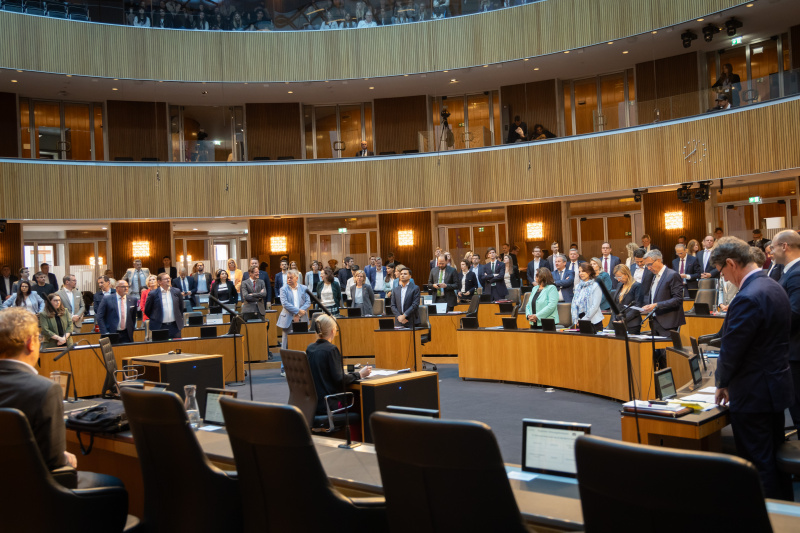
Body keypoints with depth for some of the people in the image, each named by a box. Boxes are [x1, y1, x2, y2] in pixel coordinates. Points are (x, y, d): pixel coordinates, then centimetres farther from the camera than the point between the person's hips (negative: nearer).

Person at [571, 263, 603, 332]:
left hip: (593, 322, -5)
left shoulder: (595, 286, -5)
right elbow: (574, 303, 9)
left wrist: (584, 320, -12)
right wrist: (576, 319, -2)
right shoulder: (578, 286, 12)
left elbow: (595, 306, -11)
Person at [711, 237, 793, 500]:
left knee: (758, 463, 2)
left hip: (753, 395, -10)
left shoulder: (748, 298, -24)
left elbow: (731, 349, -21)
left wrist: (723, 384, -3)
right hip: (778, 387, 10)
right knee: (775, 456, 21)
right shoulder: (775, 288, 7)